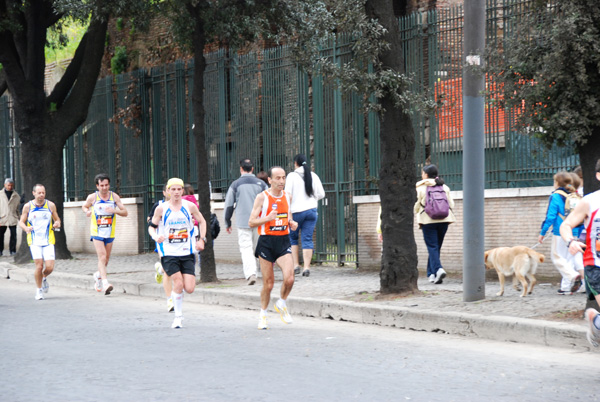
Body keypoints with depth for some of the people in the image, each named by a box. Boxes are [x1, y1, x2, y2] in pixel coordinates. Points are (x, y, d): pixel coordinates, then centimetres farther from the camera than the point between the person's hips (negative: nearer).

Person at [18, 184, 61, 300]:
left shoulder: (50, 205, 5)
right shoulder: (28, 206, 2)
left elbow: (57, 219, 16)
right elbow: (21, 222, 8)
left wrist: (57, 224, -8)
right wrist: (26, 228, -14)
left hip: (48, 241, 1)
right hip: (34, 241, -1)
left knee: (50, 267, -9)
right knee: (39, 266, -11)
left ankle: (44, 278, 27)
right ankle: (39, 290, 10)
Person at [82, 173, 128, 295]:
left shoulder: (114, 196, -1)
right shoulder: (92, 197, -3)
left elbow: (125, 212, -2)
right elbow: (84, 206, 16)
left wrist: (114, 211, -21)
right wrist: (87, 211, -7)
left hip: (110, 233, 3)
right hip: (96, 232, -3)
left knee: (106, 258, 12)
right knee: (102, 256, -18)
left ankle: (98, 276, 41)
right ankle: (105, 283, -27)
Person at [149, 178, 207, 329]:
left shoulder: (190, 206, 2)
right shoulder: (161, 209, -1)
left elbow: (202, 222, 16)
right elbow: (151, 226, 8)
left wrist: (201, 239, 5)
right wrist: (156, 237, -14)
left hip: (187, 253, 2)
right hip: (169, 253, -2)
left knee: (189, 289, -8)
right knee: (178, 284, -16)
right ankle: (178, 316, 2)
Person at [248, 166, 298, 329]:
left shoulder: (287, 196, 9)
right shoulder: (262, 197, -6)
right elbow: (251, 222, -6)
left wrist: (292, 224, 0)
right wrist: (268, 218, -22)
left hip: (284, 242, 3)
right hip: (266, 242, -3)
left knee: (289, 278, -16)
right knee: (268, 283, 2)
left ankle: (282, 305, 12)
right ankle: (263, 315, 23)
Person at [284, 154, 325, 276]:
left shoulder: (292, 176, -5)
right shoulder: (313, 176, 6)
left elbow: (288, 195, -11)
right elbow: (321, 194, 8)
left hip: (296, 211, -3)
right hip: (311, 210, 3)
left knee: (292, 238, 12)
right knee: (307, 239, 2)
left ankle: (296, 265, 6)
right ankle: (306, 267, -6)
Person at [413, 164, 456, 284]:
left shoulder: (420, 187, -3)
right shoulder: (444, 187, 8)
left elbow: (416, 206, 1)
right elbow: (451, 204, 9)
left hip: (428, 220, -4)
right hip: (443, 220, 4)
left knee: (432, 246, -4)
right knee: (437, 246, 12)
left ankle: (438, 269, -25)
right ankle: (431, 274, 15)